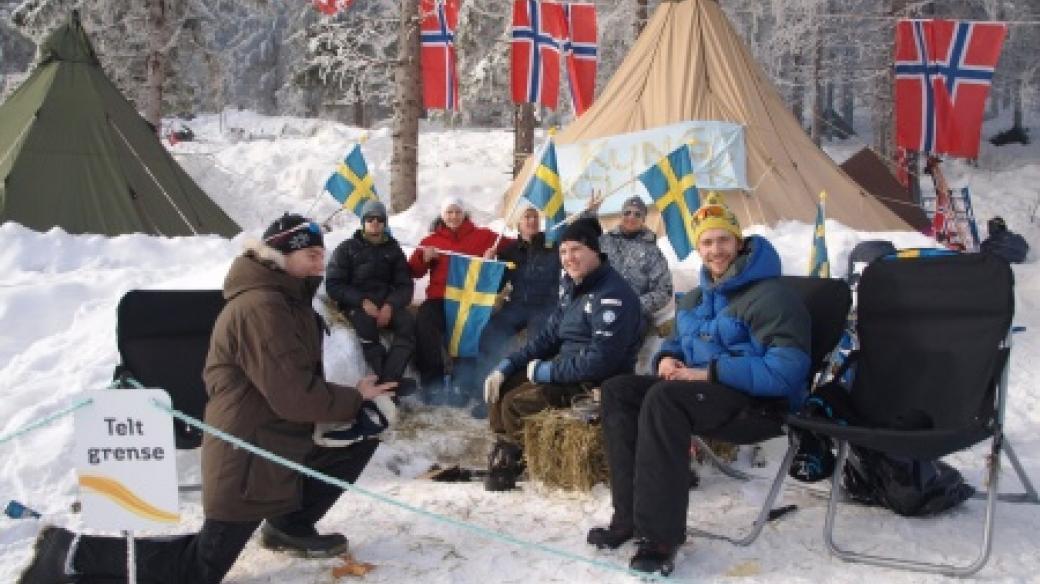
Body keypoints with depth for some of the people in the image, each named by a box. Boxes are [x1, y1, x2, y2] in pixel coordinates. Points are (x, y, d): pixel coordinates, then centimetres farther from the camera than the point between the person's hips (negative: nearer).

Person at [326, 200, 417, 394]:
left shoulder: (393, 249, 12)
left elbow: (404, 285, 6)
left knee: (409, 323, -28)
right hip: (356, 304, -3)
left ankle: (388, 380, -38)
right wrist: (362, 302, -18)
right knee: (366, 324, -37)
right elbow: (333, 285, -3)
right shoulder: (347, 248, 4)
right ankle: (390, 381, -34)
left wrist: (390, 306, -16)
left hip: (387, 303, 3)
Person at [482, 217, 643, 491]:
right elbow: (549, 335, 14)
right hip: (567, 366, 10)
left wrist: (544, 371, -19)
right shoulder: (572, 286, 9)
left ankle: (515, 464, 8)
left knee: (515, 403, -18)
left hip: (599, 382, -9)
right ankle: (503, 456, 10)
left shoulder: (613, 294, -21)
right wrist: (505, 366, 2)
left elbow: (602, 359, -27)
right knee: (502, 384, 3)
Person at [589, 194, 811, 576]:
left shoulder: (769, 295, -13)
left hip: (758, 397, -9)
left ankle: (662, 533, -31)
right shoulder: (694, 300, 15)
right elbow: (676, 343, 27)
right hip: (704, 389, 9)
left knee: (663, 399, -34)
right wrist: (666, 359, -1)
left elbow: (787, 370, -23)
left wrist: (710, 373, -24)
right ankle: (631, 515, -15)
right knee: (618, 390, -9)